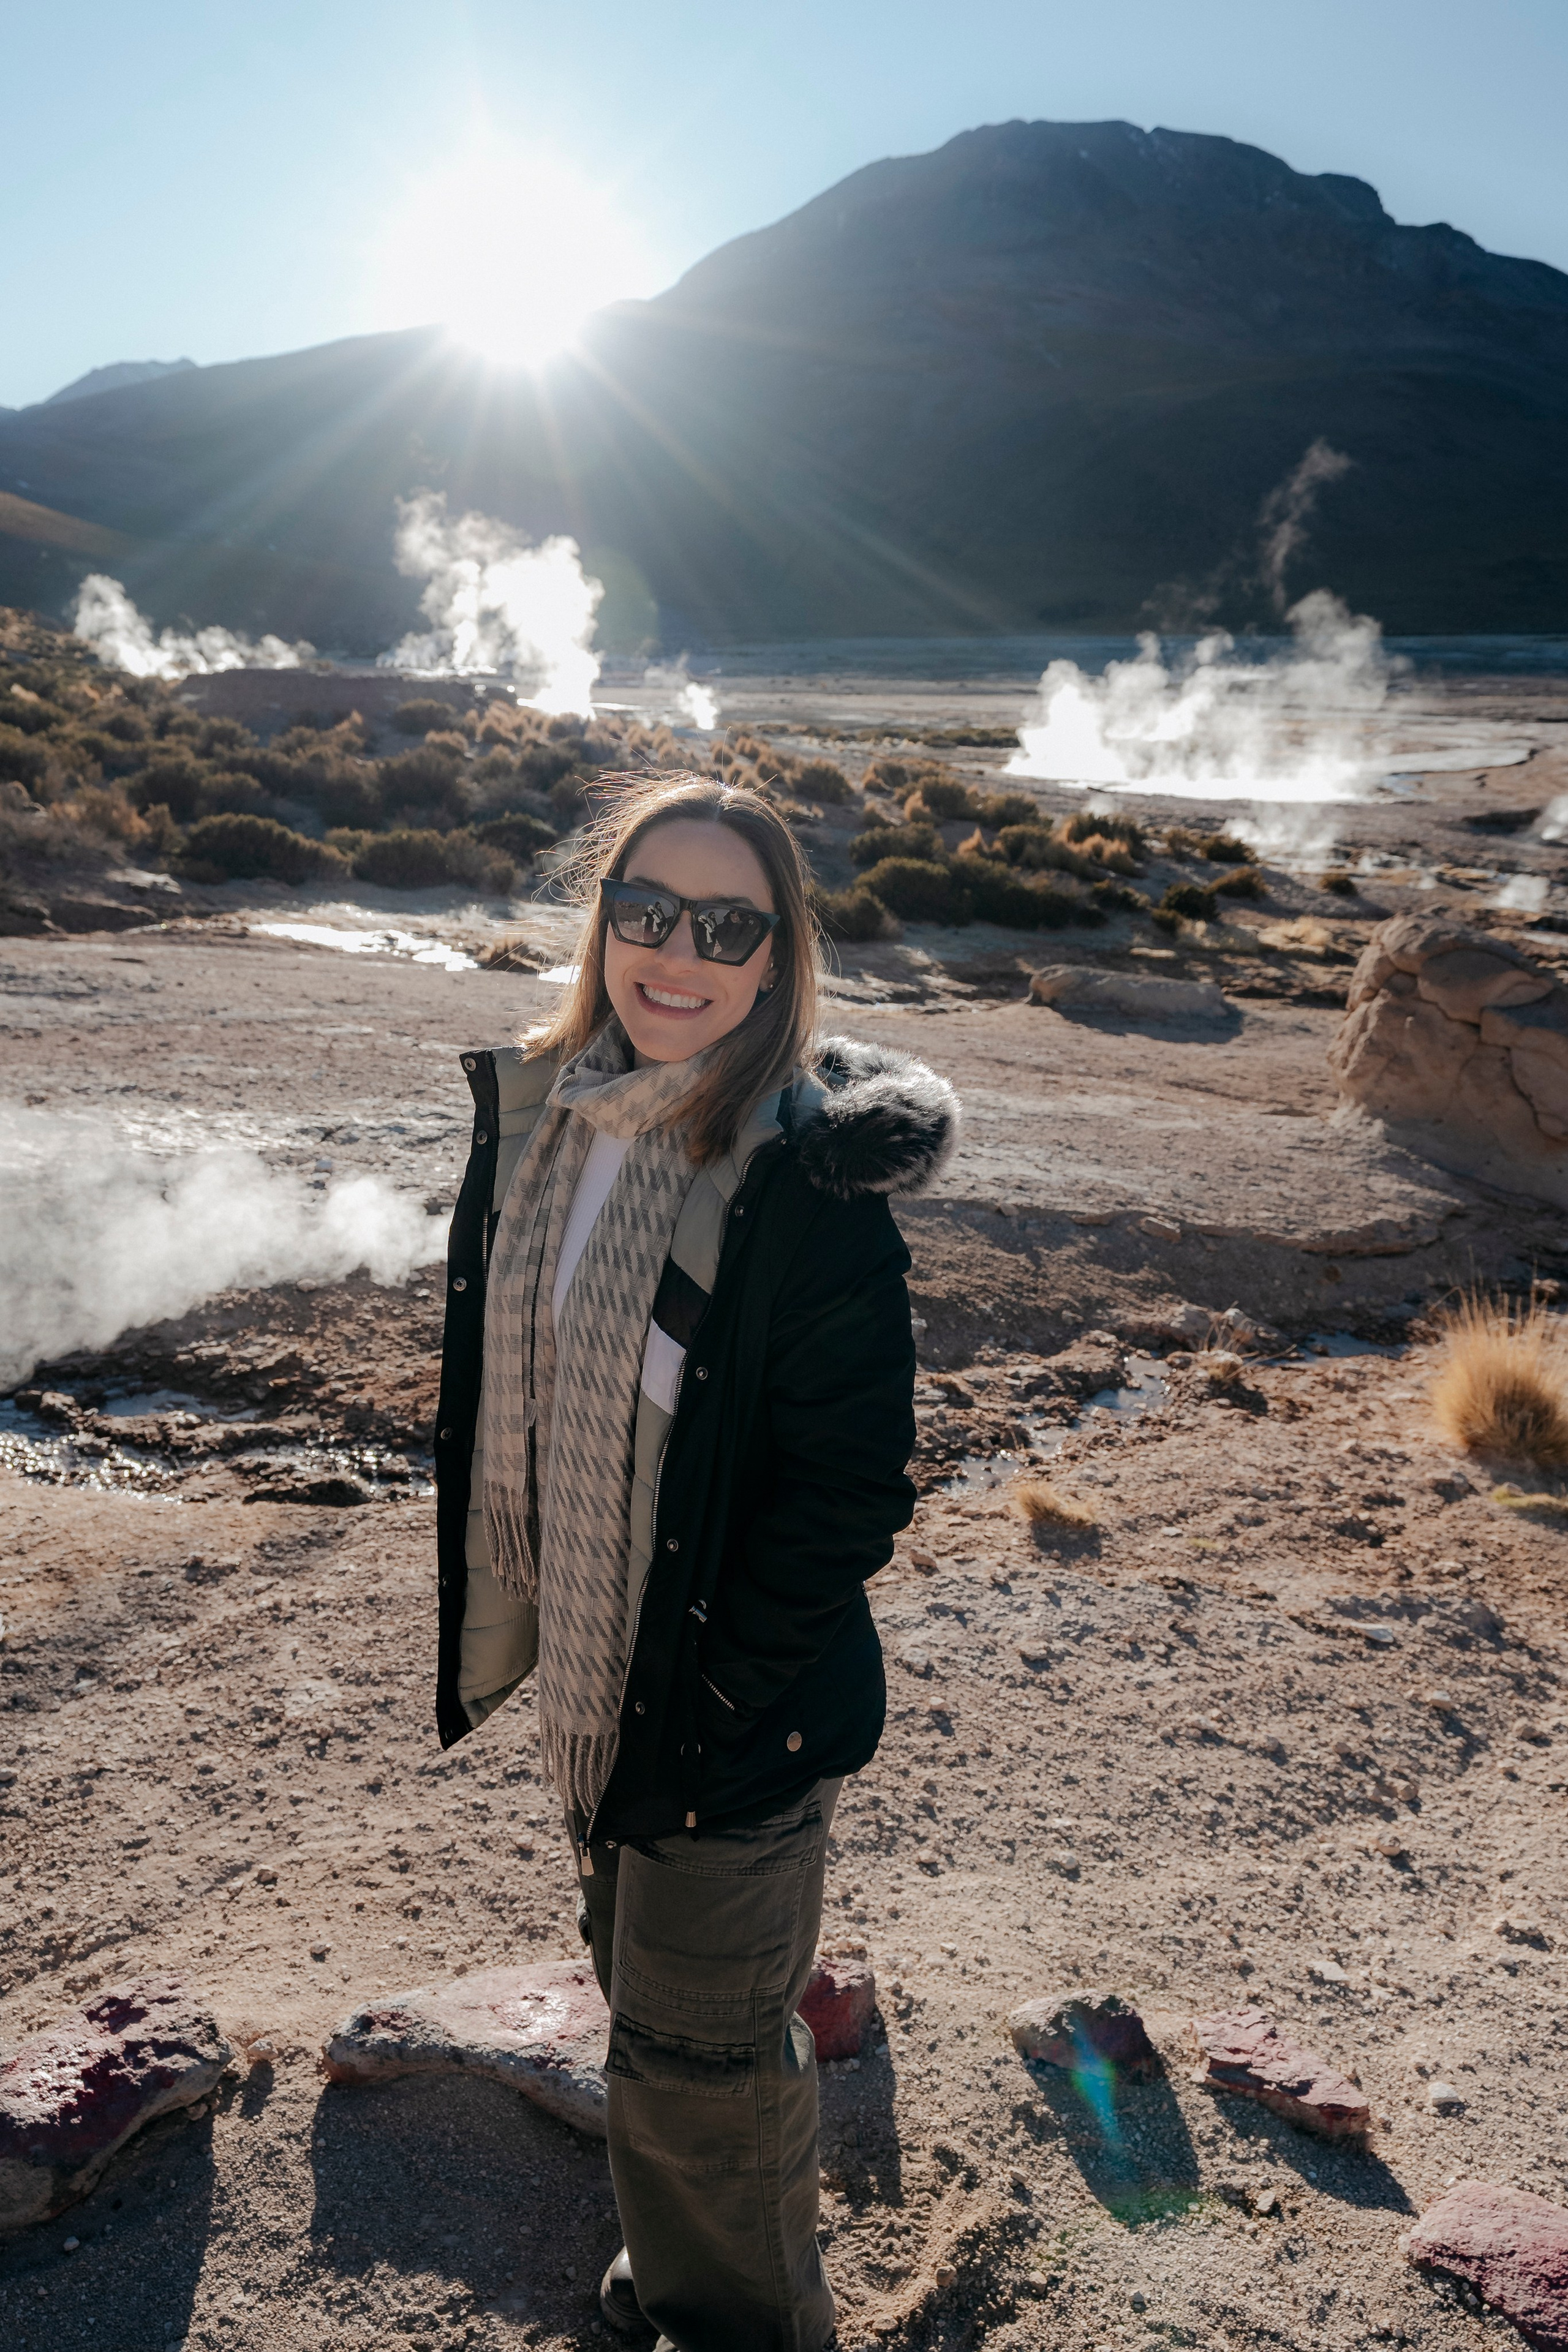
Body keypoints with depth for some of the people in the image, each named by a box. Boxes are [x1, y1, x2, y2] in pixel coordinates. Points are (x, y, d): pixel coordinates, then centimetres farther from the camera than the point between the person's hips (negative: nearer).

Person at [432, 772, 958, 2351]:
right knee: (637, 1981, 28)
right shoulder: (532, 1116, -3)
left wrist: (706, 1711, -18)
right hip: (586, 1669, 7)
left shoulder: (812, 1187, -24)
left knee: (698, 2067, 12)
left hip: (736, 1717, -7)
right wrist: (508, 1632, 6)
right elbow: (500, 1394, 7)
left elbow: (844, 1496, -20)